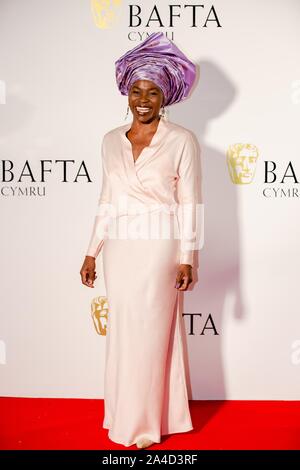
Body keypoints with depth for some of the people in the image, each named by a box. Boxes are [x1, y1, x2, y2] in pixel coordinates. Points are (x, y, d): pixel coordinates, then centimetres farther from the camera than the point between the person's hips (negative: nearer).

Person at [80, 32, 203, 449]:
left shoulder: (181, 140, -7)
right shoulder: (111, 140, 7)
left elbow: (189, 204, -7)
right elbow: (107, 202, 11)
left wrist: (186, 258, -11)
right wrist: (92, 252, 10)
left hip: (159, 250, -4)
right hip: (120, 250, 5)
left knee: (151, 333, 3)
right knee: (122, 333, 12)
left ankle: (148, 423, 21)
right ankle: (124, 418, 29)